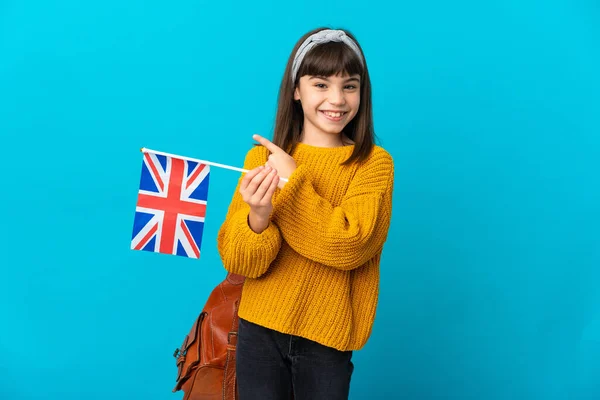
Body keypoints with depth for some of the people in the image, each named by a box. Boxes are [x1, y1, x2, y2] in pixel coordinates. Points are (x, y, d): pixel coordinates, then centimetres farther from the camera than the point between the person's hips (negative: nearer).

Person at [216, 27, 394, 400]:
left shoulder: (374, 163, -6)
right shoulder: (262, 157, -2)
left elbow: (349, 245, -19)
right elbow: (237, 261, -6)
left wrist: (292, 180, -15)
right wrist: (258, 218, -26)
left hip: (326, 337, -1)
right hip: (260, 329, 2)